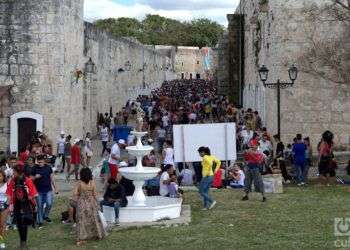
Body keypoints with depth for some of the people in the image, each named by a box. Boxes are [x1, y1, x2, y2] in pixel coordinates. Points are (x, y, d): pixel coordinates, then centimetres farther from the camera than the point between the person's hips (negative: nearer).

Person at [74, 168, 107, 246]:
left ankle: (80, 239, 3)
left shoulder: (79, 183, -12)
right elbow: (95, 194, -5)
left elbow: (75, 193, -17)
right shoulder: (92, 183, -9)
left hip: (81, 203, -1)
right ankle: (98, 234, 35)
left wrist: (80, 194, 4)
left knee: (81, 220, 5)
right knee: (94, 218, 19)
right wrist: (96, 204, 7)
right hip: (91, 203, 1)